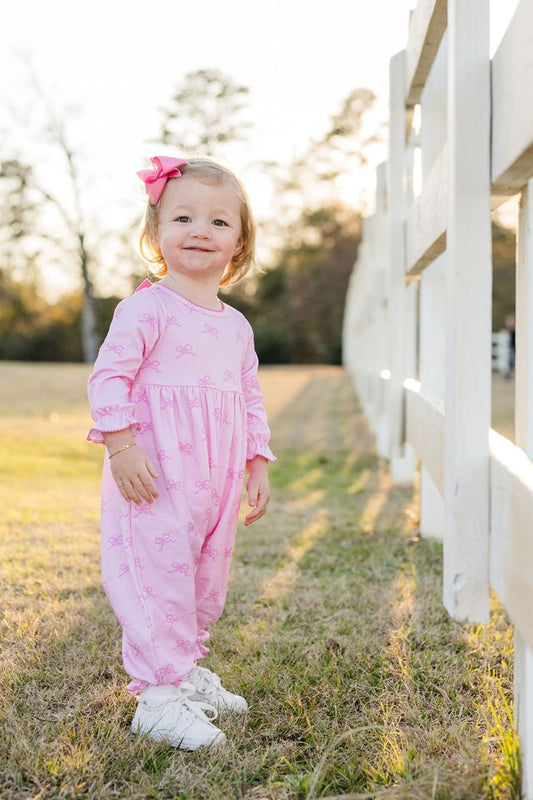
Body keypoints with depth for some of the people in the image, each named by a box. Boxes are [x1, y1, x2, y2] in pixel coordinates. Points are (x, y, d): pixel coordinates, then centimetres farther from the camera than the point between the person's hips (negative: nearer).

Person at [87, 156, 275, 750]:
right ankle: (158, 698, 3)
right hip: (155, 476, -7)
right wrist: (122, 446, -21)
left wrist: (257, 467, 17)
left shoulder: (236, 326, 14)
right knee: (158, 574, -7)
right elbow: (108, 378, -12)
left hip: (217, 479, 7)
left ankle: (184, 669, 33)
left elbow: (251, 401, 20)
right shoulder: (146, 309, -8)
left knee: (207, 580, 15)